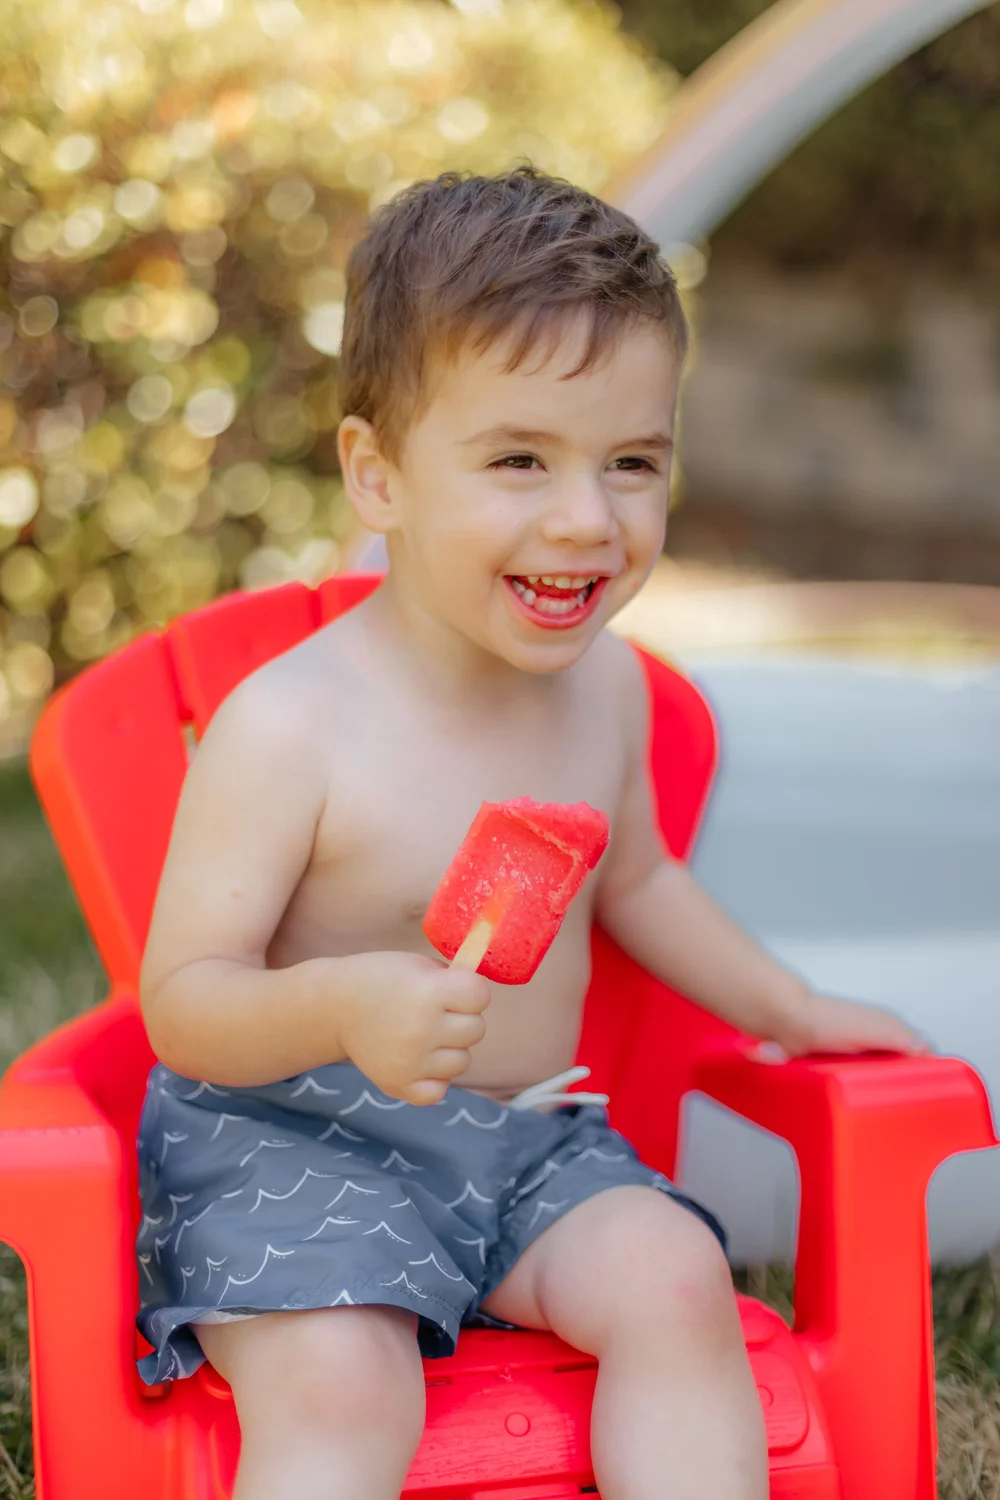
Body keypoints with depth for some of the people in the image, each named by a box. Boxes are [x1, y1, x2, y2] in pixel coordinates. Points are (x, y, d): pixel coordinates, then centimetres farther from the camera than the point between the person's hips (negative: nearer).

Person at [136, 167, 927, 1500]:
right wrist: (345, 1006, -37)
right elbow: (182, 1003, -19)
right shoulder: (287, 727, -20)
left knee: (676, 1276, -21)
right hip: (293, 1143, -5)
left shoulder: (604, 686, 2)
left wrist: (788, 1011, 22)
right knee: (337, 1385, -30)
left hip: (535, 1143, 6)